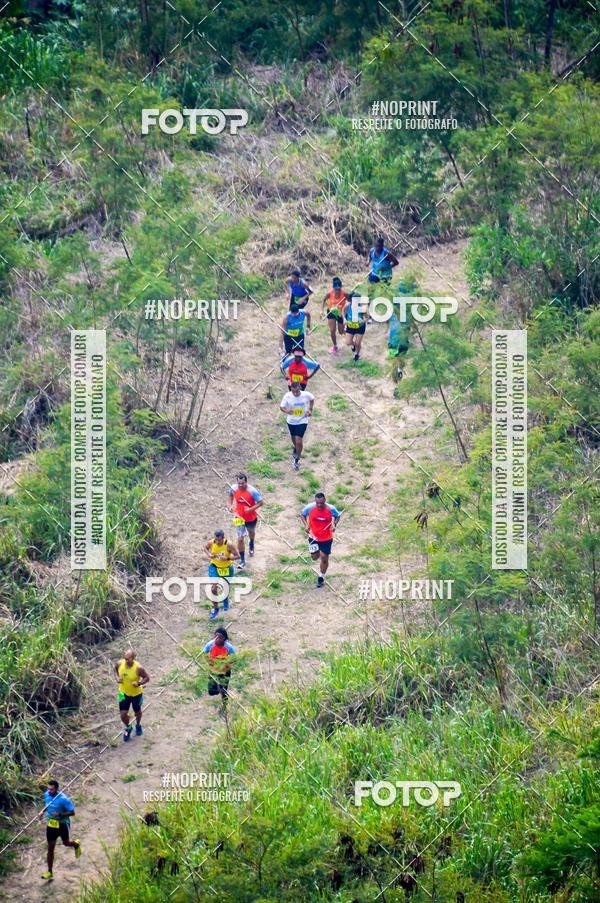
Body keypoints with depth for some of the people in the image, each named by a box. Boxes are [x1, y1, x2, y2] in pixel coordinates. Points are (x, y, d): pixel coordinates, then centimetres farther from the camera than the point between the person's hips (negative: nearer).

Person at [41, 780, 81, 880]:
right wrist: (43, 812, -2)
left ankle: (76, 844, 56)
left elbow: (72, 812, -19)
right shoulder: (47, 795, -7)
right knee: (50, 848, 4)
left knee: (66, 843, 18)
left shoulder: (63, 799, -25)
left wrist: (60, 814, -31)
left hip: (62, 824, -4)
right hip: (51, 824, 4)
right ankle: (49, 872, 11)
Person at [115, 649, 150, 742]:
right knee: (123, 714, 1)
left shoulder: (138, 668, -31)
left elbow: (147, 677, -17)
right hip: (124, 693, 2)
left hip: (136, 693, -2)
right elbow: (116, 668, 4)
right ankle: (128, 728, 33)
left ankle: (138, 725, 54)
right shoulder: (120, 663, -21)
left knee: (137, 711, 22)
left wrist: (139, 683, -34)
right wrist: (117, 677, -13)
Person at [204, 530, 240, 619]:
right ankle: (215, 608, 8)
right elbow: (205, 548, 3)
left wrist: (227, 558, -35)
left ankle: (226, 600, 52)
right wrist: (208, 554, -18)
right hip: (214, 567, 1)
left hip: (226, 568, -1)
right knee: (214, 587, -10)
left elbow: (237, 556, -19)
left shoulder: (228, 545, -27)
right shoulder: (211, 543, -20)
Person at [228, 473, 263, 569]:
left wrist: (251, 509, -34)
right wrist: (231, 505, -5)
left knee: (251, 532, 29)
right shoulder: (234, 488, -18)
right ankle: (242, 561, 7)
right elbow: (231, 494, 8)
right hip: (239, 518, 1)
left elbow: (260, 503, -20)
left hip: (251, 518, -1)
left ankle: (251, 544, 65)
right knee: (240, 539, -5)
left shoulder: (252, 491, -29)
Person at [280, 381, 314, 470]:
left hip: (302, 421, -2)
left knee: (299, 441, -11)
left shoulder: (306, 395, -20)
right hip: (291, 421, 2)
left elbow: (312, 399, 3)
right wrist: (287, 411, -37)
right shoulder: (287, 396, -21)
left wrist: (310, 410, -3)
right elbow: (281, 407, -16)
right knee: (294, 439, 25)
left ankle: (297, 460, 10)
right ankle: (296, 449, 60)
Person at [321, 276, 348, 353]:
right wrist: (322, 310, -12)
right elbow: (324, 300, -3)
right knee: (332, 331, -5)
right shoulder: (330, 294, -22)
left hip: (341, 313, 0)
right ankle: (334, 346, 19)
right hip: (331, 312, 0)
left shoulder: (344, 294, -26)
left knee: (341, 332, 11)